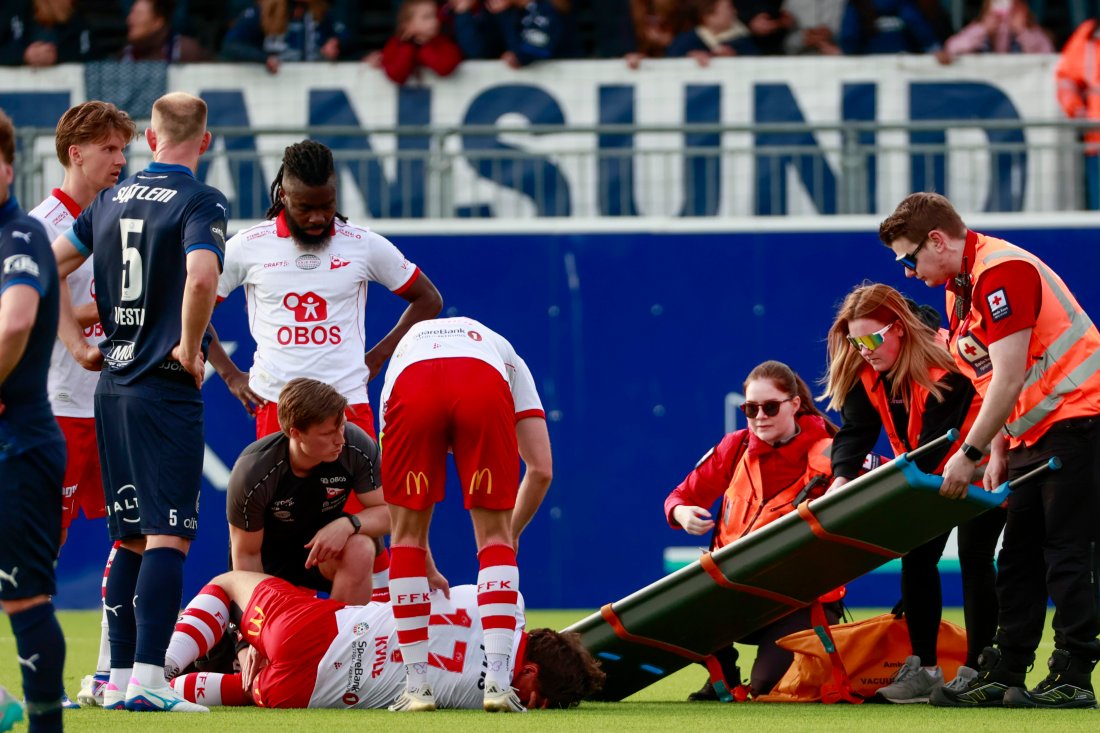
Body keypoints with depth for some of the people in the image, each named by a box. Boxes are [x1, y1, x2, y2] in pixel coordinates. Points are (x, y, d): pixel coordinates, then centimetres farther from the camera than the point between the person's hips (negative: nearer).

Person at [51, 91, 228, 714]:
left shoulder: (112, 200, 11)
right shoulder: (200, 202, -10)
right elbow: (201, 276, -27)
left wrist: (78, 344, 17)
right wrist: (190, 349, -13)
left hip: (111, 385, 7)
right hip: (167, 388, -7)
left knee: (131, 539, 14)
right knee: (169, 536, -8)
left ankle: (120, 680, 15)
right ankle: (148, 679, -17)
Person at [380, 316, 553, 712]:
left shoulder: (406, 344, 45)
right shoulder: (506, 356, 42)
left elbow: (391, 489, 42)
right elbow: (541, 470, 29)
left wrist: (424, 564, 49)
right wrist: (511, 535, 43)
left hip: (413, 387, 0)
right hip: (485, 388, 0)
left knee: (406, 534, 17)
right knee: (495, 536, 14)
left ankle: (417, 685, 14)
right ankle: (498, 681, 2)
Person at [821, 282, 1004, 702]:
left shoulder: (944, 361, -31)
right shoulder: (865, 372, -11)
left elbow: (939, 436, -34)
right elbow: (855, 430, -16)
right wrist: (843, 477, -35)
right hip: (928, 474, 7)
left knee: (973, 555, -10)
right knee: (916, 556, 0)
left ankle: (977, 669, -7)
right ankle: (923, 668, 4)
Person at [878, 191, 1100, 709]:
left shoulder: (1001, 272, -19)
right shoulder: (958, 289, 13)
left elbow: (1009, 378, -23)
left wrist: (969, 453, -19)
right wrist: (997, 452, 6)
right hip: (1031, 431, 10)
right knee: (1020, 557, 7)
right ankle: (1002, 678, 8)